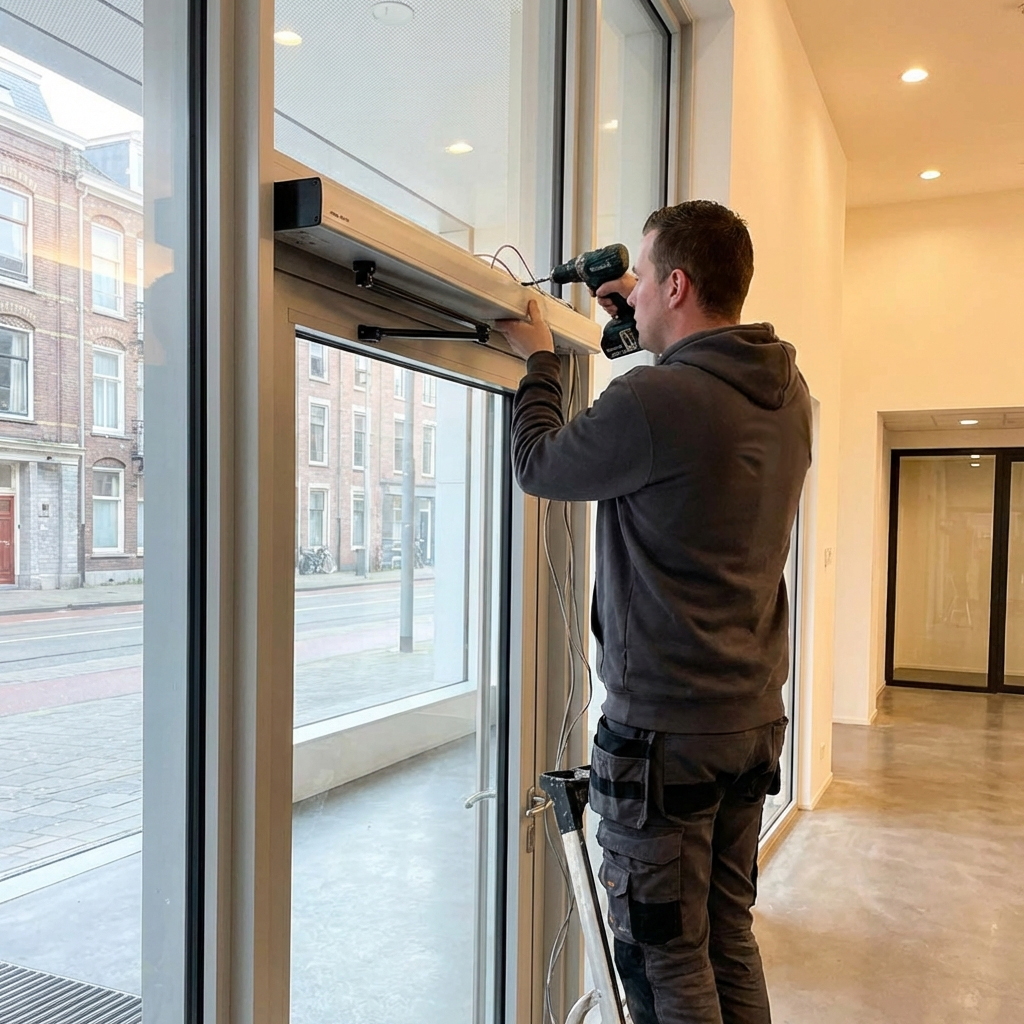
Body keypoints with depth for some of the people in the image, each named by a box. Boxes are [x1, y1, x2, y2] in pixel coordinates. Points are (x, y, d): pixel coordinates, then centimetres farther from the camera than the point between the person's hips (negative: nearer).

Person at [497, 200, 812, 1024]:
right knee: (729, 940, 20)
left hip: (665, 731, -8)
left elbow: (538, 466, -5)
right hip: (756, 716, 8)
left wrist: (539, 358, 10)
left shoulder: (653, 399, -22)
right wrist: (643, 319, 21)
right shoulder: (788, 391, 3)